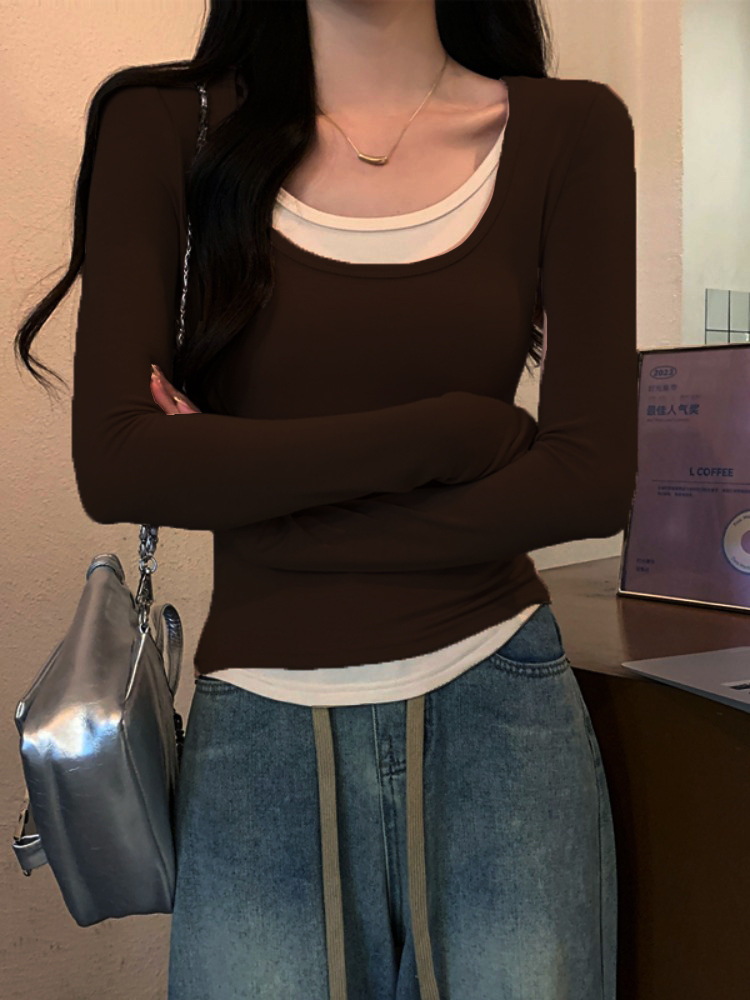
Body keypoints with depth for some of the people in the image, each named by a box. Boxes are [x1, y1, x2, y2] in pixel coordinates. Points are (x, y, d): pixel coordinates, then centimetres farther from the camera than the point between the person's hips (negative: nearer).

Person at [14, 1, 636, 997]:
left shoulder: (570, 130, 1)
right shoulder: (163, 125, 0)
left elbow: (592, 480, -7)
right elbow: (116, 465, -11)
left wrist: (242, 483, -9)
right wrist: (459, 431, -12)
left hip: (499, 716, 1)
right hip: (260, 733, 0)